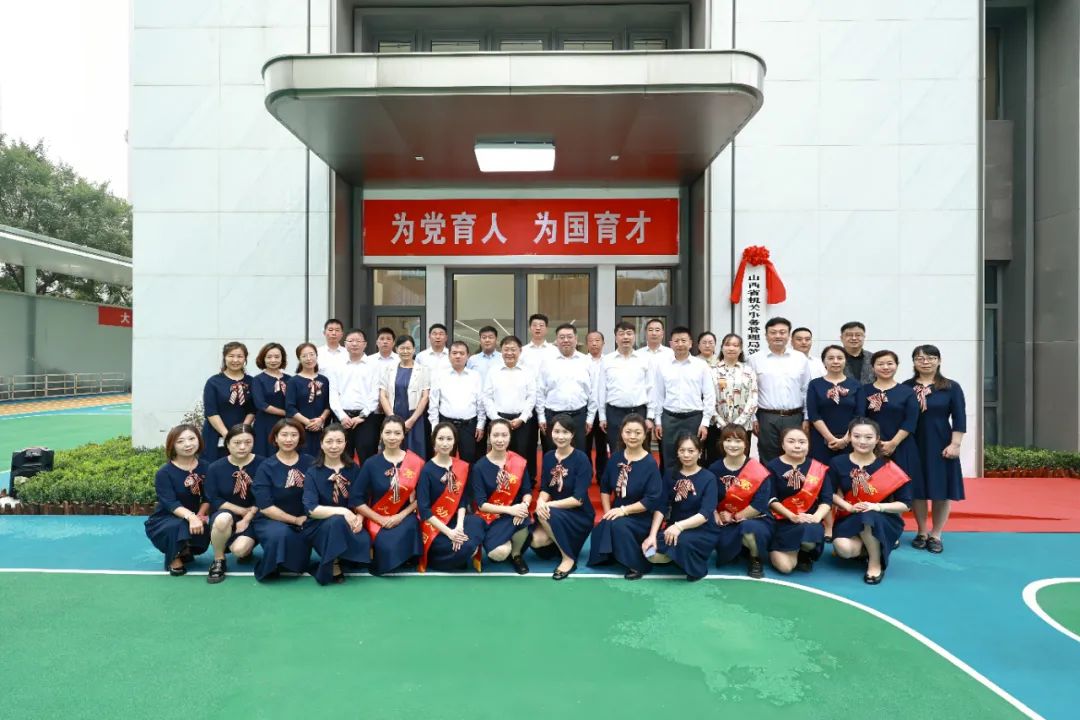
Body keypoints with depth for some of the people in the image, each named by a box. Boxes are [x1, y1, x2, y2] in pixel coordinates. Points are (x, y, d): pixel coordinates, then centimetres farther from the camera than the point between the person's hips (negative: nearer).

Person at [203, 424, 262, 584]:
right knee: (223, 519, -36)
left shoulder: (261, 464, -10)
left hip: (252, 517, -1)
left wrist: (247, 518, -16)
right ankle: (219, 561, -9)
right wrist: (243, 510, -15)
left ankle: (247, 548, 15)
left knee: (239, 550, -26)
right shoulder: (215, 467, -6)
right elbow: (214, 501, -8)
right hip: (225, 514, 1)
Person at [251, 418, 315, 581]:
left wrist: (304, 519, -15)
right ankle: (266, 570, -6)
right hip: (270, 520, -2)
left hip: (302, 521, 2)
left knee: (299, 563, -24)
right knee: (280, 533, -35)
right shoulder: (266, 467, -6)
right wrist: (295, 520, -12)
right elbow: (265, 507, -11)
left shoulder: (310, 463, -1)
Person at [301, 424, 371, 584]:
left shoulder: (354, 469, 4)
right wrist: (342, 512, -30)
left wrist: (359, 518, -17)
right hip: (319, 526, -2)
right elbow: (311, 509, -17)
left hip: (348, 524, 2)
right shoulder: (313, 473, -5)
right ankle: (333, 566, -15)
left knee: (364, 543, -30)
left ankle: (340, 560, 1)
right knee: (337, 521, -36)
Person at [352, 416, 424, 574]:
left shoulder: (416, 462, -1)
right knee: (387, 547, -29)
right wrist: (381, 520, -9)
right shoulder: (371, 463, -2)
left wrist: (401, 516, -11)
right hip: (378, 519, 0)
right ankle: (377, 554, 8)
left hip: (405, 517, 1)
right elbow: (356, 499, -1)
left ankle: (406, 558, -2)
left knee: (409, 526, -33)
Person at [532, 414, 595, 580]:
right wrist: (540, 501, -21)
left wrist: (549, 504, -25)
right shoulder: (548, 457, 2)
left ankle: (569, 558, -14)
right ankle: (561, 542, 10)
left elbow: (578, 499, -19)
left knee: (547, 514, -32)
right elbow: (544, 489, 2)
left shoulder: (581, 459, -15)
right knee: (536, 541, -22)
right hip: (554, 515, 5)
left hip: (579, 516, -5)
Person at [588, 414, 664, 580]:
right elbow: (605, 487, 12)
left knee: (617, 524, -34)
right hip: (617, 514, 5)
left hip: (642, 518, -5)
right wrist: (608, 512, -2)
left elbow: (652, 500, -19)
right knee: (599, 530, -22)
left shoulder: (650, 464, -14)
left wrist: (623, 510, -21)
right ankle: (616, 552, 10)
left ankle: (637, 564, -13)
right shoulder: (615, 458, 3)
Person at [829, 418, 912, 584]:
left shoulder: (888, 468, -6)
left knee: (867, 517, -38)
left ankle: (876, 562, -11)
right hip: (849, 519, 1)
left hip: (884, 522, -1)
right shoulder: (838, 463, -3)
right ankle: (872, 546, 7)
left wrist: (876, 507, -21)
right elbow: (831, 493, 2)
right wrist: (849, 507, -16)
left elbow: (905, 504, -5)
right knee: (844, 549, -30)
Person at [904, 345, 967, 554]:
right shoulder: (905, 387, 2)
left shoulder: (951, 387, 0)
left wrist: (955, 444, -8)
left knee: (941, 490, 5)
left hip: (940, 445, -1)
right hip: (913, 445, 1)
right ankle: (921, 532, 23)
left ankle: (936, 535, 20)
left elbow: (959, 419, -2)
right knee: (917, 490, 7)